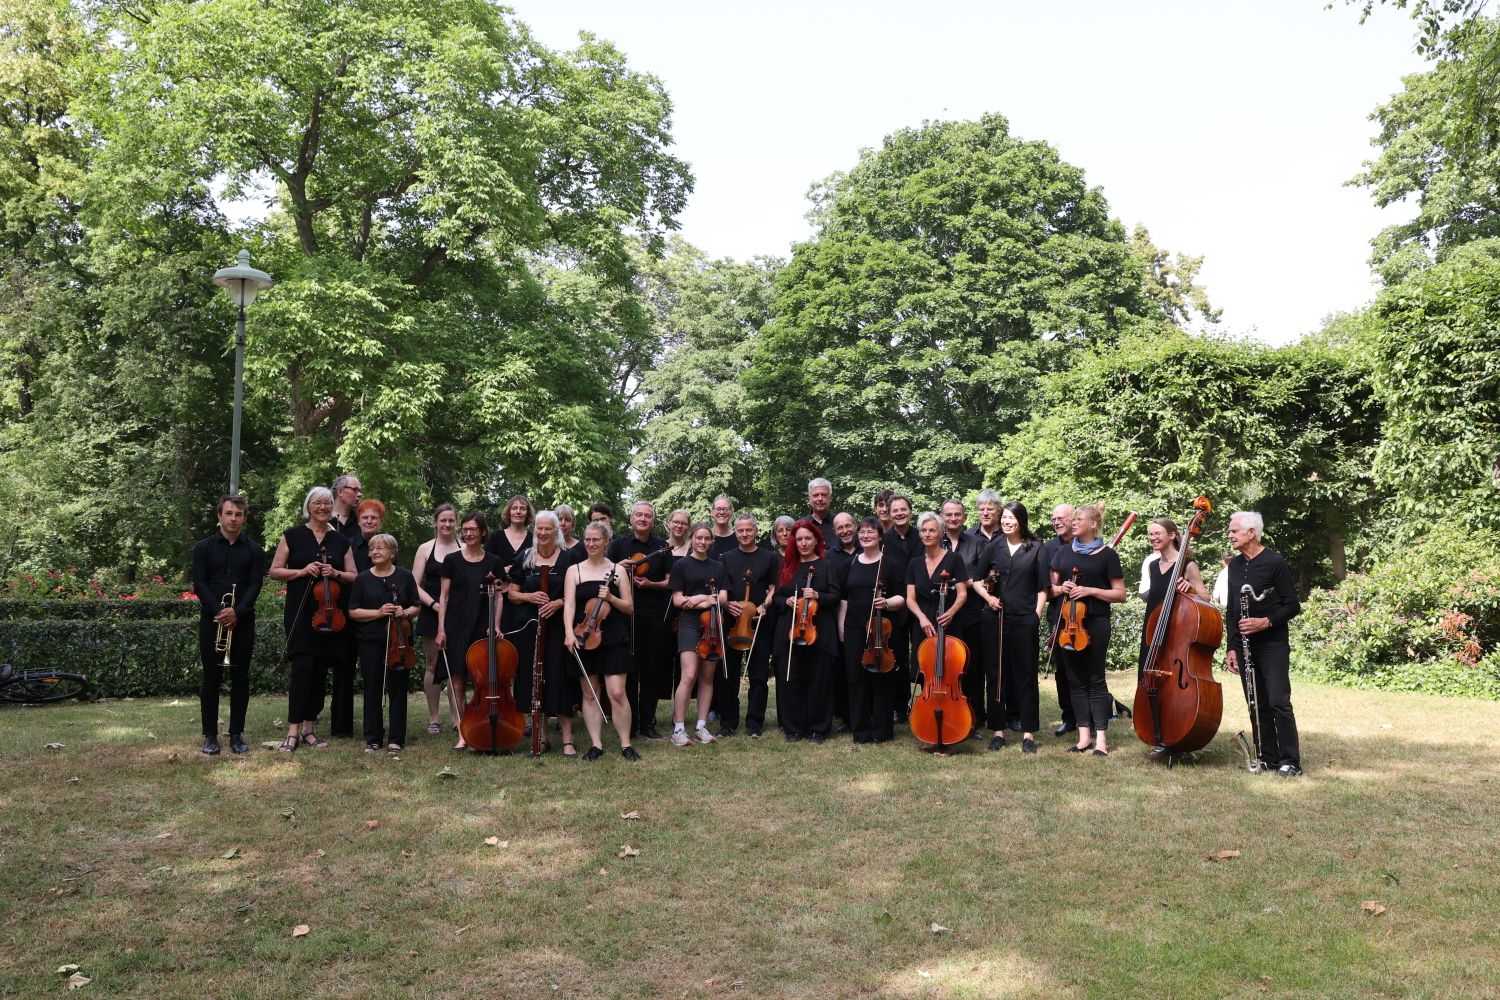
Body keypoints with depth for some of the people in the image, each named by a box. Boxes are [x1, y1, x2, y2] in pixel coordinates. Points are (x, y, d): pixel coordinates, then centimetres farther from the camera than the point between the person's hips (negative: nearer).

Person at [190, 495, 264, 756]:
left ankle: (237, 734, 9)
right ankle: (210, 735, 8)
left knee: (240, 677, 3)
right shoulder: (204, 548, 5)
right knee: (211, 677, 2)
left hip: (242, 621, 1)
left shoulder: (254, 550, 6)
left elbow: (255, 585, -2)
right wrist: (218, 611, -16)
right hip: (211, 620, 0)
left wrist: (237, 611, -17)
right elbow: (200, 583, -2)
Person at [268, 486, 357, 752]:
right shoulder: (292, 536, 3)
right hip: (300, 612, -3)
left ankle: (309, 728, 13)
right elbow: (275, 572, 3)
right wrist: (302, 571, -13)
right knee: (303, 667, -13)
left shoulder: (341, 541, 11)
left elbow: (353, 576, 12)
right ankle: (293, 731, -9)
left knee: (320, 670, 5)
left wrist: (336, 574, -9)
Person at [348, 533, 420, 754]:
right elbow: (353, 612, 2)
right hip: (370, 642, 0)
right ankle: (373, 738, 15)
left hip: (399, 640, 0)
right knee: (373, 690, 4)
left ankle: (396, 739, 8)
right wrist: (378, 613, -13)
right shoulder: (363, 579, 4)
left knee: (397, 689, 1)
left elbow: (416, 607, 9)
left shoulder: (405, 576, 5)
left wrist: (405, 612, -13)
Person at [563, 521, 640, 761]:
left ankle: (626, 744, 3)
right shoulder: (574, 570, 7)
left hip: (614, 639, -1)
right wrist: (569, 632, -20)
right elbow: (569, 604, -5)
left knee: (617, 693, -7)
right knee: (590, 694, 5)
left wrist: (611, 598, -13)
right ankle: (596, 744, 13)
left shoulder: (618, 570, 6)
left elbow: (629, 607, 5)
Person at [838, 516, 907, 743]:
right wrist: (841, 626, 10)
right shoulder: (850, 565, 12)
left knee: (881, 676, -1)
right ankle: (860, 729, 12)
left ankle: (881, 730, 8)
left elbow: (902, 597, -2)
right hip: (854, 627, 4)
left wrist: (887, 603, -22)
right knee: (856, 677, 3)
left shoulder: (891, 565, 0)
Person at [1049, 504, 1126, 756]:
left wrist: (1090, 590, -14)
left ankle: (1101, 736, 3)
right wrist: (1061, 588, -4)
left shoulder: (1107, 555, 0)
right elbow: (1051, 588, 18)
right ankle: (1084, 735, 12)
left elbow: (1120, 594, -1)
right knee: (1075, 679, 6)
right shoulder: (1063, 553, 12)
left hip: (1095, 622, -4)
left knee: (1095, 679, -2)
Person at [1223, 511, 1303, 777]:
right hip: (1245, 644, 6)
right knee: (1257, 704, 9)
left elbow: (1293, 606, -7)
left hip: (1272, 644, -6)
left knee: (1278, 702, -9)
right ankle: (1267, 757, 16)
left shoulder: (1274, 562, -8)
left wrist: (1266, 621, -21)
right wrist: (1231, 647, 9)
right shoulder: (1235, 565, 11)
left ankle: (1290, 761, -3)